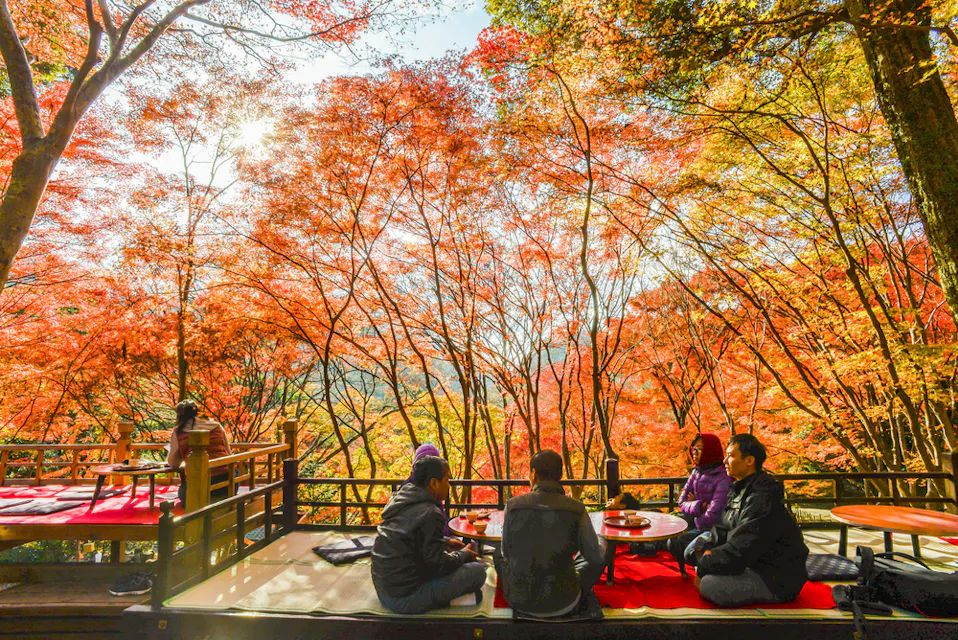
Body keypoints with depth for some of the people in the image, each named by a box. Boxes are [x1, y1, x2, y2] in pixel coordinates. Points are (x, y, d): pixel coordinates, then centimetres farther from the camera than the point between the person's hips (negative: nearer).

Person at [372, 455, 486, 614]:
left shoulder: (398, 499, 5)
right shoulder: (431, 514, -21)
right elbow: (437, 564, -16)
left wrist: (445, 543, 17)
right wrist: (464, 555, 1)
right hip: (405, 600, -9)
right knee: (478, 571, -7)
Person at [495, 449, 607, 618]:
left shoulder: (513, 506, -13)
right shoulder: (576, 509, -16)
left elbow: (506, 552, 2)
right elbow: (596, 557, -2)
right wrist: (601, 542, 22)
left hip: (519, 601, 1)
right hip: (562, 605, -1)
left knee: (499, 553, 30)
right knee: (600, 555, 23)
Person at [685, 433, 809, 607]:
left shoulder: (762, 500, -25)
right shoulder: (740, 490, 7)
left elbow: (736, 554, -27)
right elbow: (722, 530, 9)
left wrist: (703, 564, -15)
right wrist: (707, 550, -10)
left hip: (778, 581, -10)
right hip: (752, 560, 10)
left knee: (708, 585, -29)